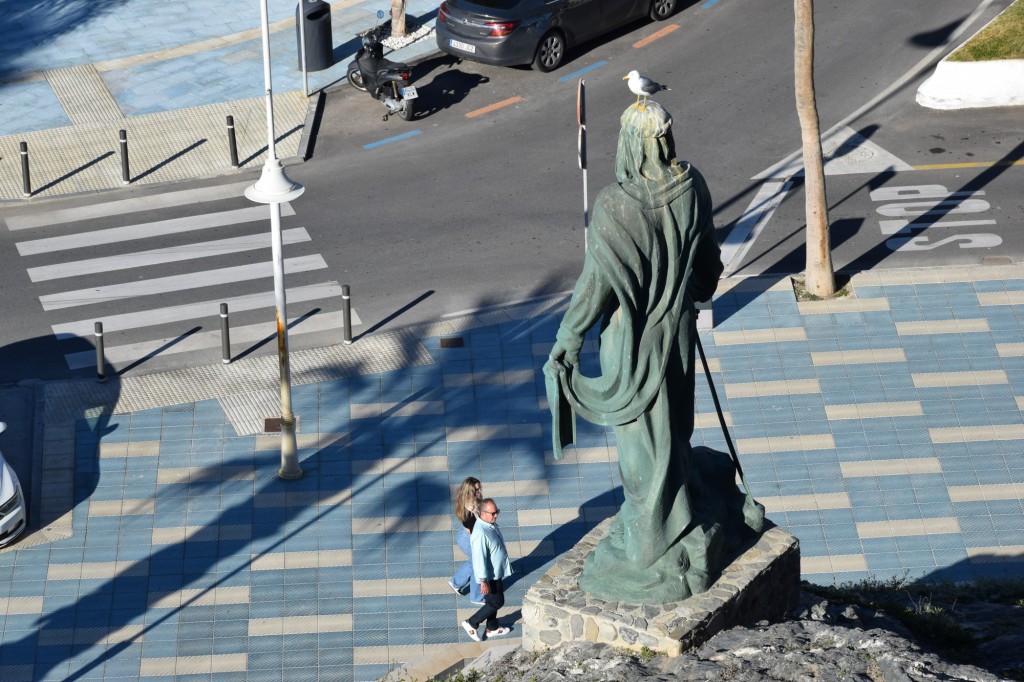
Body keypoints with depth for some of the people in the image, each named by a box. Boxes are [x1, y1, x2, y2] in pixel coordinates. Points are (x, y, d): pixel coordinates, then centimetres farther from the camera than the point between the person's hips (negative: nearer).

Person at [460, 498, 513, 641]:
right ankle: (471, 624, 16)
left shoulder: (492, 524, -2)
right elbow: (479, 559, -29)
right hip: (490, 576, -9)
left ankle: (492, 629, 39)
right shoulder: (480, 533, -32)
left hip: (498, 572, 9)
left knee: (493, 602, 22)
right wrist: (483, 581, -25)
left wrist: (506, 565, 24)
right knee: (496, 602, 3)